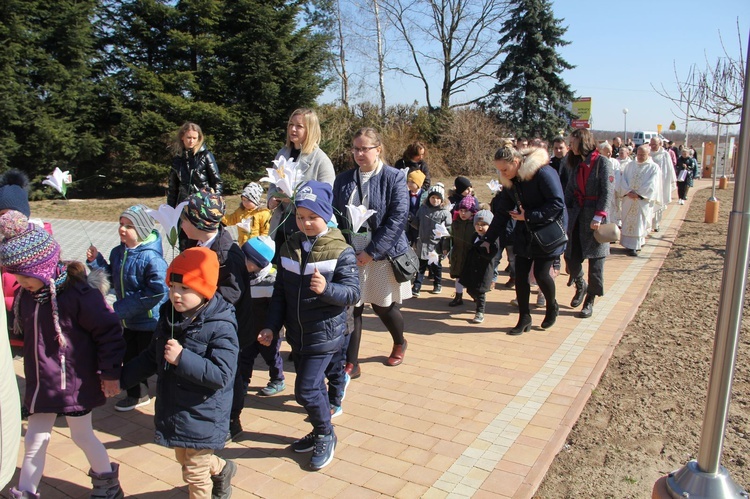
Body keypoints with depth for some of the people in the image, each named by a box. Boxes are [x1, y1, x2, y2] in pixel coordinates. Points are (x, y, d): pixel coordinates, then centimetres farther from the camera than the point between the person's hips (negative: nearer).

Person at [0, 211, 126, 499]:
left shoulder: (79, 294, -23)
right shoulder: (26, 295, -1)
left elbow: (109, 331, -19)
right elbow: (27, 333, 16)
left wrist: (110, 372, -16)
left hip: (75, 383, -6)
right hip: (40, 383, 6)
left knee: (82, 435, 10)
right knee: (34, 440, 14)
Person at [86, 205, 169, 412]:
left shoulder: (151, 258, -26)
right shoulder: (118, 253, 1)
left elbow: (157, 291, -29)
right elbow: (113, 279, 13)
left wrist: (122, 308, -23)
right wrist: (96, 261, -2)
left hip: (150, 320, -9)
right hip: (128, 320, 9)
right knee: (130, 358, 21)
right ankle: (137, 395, 40)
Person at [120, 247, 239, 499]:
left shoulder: (220, 328, -25)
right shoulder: (169, 317, -1)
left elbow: (221, 375, -30)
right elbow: (152, 357, 13)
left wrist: (182, 358, -35)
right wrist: (121, 377, 9)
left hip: (202, 416, -8)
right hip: (173, 409, 8)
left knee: (195, 474, 8)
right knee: (184, 459, 28)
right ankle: (222, 469, 55)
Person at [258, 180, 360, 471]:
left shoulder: (340, 251, -13)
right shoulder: (289, 248, 4)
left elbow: (353, 293, -17)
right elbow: (280, 292, 8)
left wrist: (327, 289, -35)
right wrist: (272, 327, 1)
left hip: (324, 334, -6)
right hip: (297, 334, 6)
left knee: (306, 390, -7)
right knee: (313, 385, 18)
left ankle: (325, 436, 18)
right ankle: (321, 432, 39)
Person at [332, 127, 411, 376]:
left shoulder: (394, 178, -7)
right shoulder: (343, 179, 5)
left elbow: (398, 218, -14)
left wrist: (372, 251, -17)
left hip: (383, 254, -3)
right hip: (351, 254, 3)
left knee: (382, 306, 11)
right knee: (351, 307, 2)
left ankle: (400, 343, 41)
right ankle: (351, 364, 14)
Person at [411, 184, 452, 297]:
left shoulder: (445, 213, -5)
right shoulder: (422, 209, 5)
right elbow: (417, 224, 15)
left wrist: (445, 246, -9)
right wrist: (410, 220, -3)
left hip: (436, 245, -2)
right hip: (422, 243, 2)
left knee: (436, 266, 13)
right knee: (421, 266, 5)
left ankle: (438, 285, 32)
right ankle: (416, 287, 7)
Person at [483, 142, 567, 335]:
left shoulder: (543, 173, -22)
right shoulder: (509, 181, 0)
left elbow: (557, 203, -23)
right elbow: (502, 212, 3)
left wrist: (528, 215, -24)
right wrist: (488, 239, -1)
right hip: (525, 232, 6)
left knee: (541, 273, -6)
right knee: (520, 274, 0)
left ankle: (552, 307, 25)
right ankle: (524, 318, 13)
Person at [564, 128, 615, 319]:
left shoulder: (602, 162, -8)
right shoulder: (576, 164, 12)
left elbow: (608, 192, -13)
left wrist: (599, 217, -20)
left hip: (595, 218, -5)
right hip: (577, 216, 5)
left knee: (595, 260, 2)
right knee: (570, 257, 3)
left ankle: (590, 301, 15)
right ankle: (580, 286, 31)